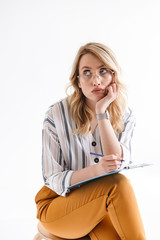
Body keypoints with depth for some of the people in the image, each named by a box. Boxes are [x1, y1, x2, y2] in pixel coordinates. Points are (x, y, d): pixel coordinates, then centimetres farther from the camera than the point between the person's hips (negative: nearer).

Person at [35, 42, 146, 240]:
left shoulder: (125, 116, -1)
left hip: (102, 207, 3)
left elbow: (118, 165, -17)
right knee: (118, 184, -29)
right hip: (57, 206, -2)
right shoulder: (57, 115, -11)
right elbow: (54, 180, -11)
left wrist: (101, 111, -21)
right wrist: (96, 169, -29)